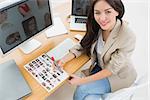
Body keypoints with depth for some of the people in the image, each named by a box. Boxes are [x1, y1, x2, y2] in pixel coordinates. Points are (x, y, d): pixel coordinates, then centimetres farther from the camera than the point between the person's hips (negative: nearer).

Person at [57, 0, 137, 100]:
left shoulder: (128, 37, -31)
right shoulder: (96, 26, -15)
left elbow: (112, 69, -25)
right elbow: (82, 46, -6)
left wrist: (82, 81, -24)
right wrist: (64, 60, -21)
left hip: (119, 75, -4)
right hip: (99, 67, 4)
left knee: (81, 90, -14)